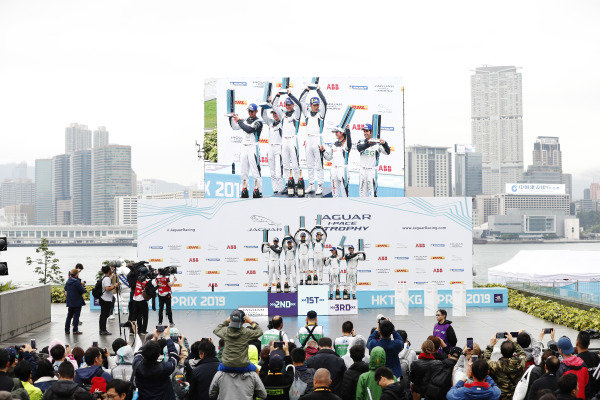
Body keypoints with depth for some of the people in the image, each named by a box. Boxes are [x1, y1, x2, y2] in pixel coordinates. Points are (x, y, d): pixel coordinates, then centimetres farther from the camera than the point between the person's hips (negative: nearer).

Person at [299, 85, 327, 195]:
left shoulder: (321, 113, 2)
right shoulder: (307, 113, 13)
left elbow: (324, 102, -11)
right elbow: (301, 101, 11)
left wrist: (318, 90, -7)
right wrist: (307, 90, 5)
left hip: (318, 140, -5)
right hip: (308, 140, 5)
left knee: (319, 165, -6)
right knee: (310, 165, 10)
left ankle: (320, 186, -5)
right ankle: (311, 185, 17)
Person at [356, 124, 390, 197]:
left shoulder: (377, 143, -3)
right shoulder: (361, 142, 6)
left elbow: (387, 152, -12)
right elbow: (359, 148, -17)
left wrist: (384, 143, -32)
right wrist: (368, 143, -35)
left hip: (372, 170, -4)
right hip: (363, 170, 4)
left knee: (372, 193, -8)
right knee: (362, 191, 11)